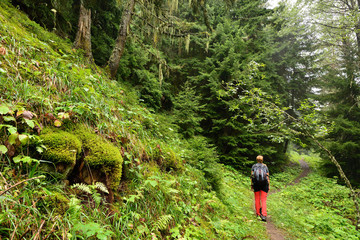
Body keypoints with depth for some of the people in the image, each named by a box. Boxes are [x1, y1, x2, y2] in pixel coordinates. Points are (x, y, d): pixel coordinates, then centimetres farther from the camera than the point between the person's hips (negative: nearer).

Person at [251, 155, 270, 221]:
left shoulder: (254, 166, 11)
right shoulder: (265, 166, 13)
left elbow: (252, 175, 0)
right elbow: (268, 176, 4)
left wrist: (251, 184, 2)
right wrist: (269, 185, 4)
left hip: (256, 183, 0)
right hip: (264, 184, 0)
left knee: (257, 199, 11)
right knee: (263, 200, -2)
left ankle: (258, 214, 17)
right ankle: (264, 215, -14)